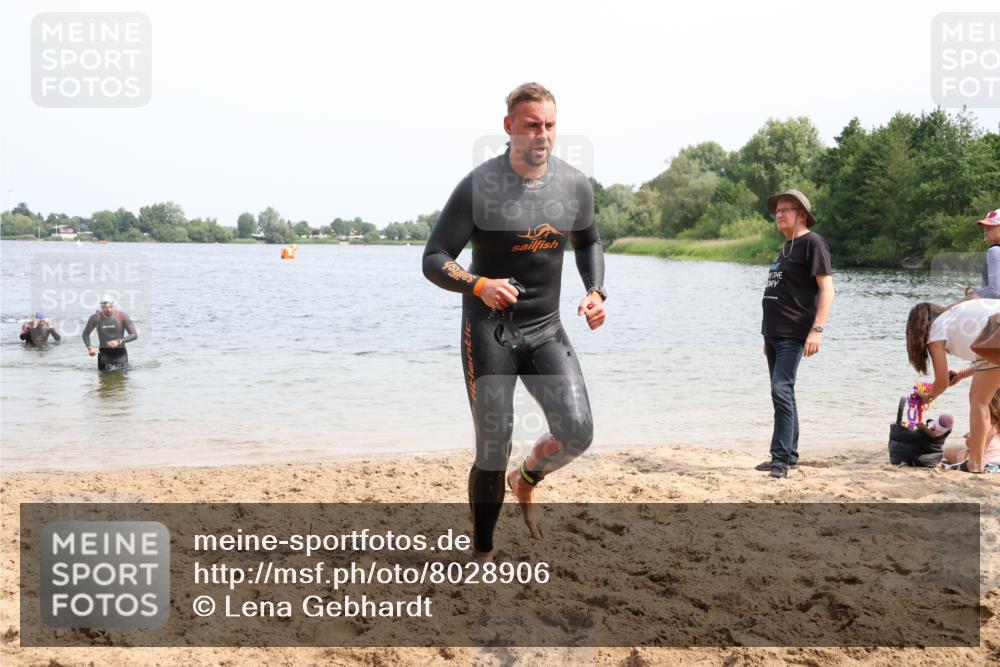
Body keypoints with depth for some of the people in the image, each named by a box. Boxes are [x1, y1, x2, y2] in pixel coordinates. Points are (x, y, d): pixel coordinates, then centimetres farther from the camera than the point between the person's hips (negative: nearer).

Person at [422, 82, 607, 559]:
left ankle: (526, 482, 22)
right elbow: (434, 260, -10)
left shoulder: (574, 186, -1)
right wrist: (479, 286, -29)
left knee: (577, 432, -12)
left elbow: (588, 242, 19)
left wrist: (596, 292, 1)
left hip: (546, 330, 4)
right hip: (488, 331, -4)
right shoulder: (478, 186, -14)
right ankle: (481, 555, 18)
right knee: (493, 452, -2)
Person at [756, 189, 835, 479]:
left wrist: (818, 329, -24)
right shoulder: (786, 247, 19)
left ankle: (781, 458, -14)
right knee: (783, 394, 14)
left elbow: (827, 288, -16)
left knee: (781, 391, -17)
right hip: (774, 333, 9)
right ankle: (789, 455, 22)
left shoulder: (812, 242, -8)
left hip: (794, 335, -9)